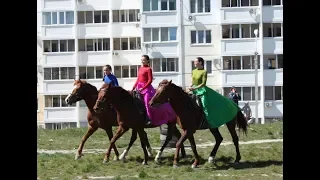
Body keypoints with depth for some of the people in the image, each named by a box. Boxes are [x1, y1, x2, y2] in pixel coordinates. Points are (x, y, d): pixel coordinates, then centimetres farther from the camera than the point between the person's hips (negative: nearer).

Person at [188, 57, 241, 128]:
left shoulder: (204, 72, -10)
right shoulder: (193, 71, 11)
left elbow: (203, 83, -16)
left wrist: (195, 88, -25)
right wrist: (190, 87, -4)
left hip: (201, 90, -7)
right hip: (194, 91, 7)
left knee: (205, 104, -17)